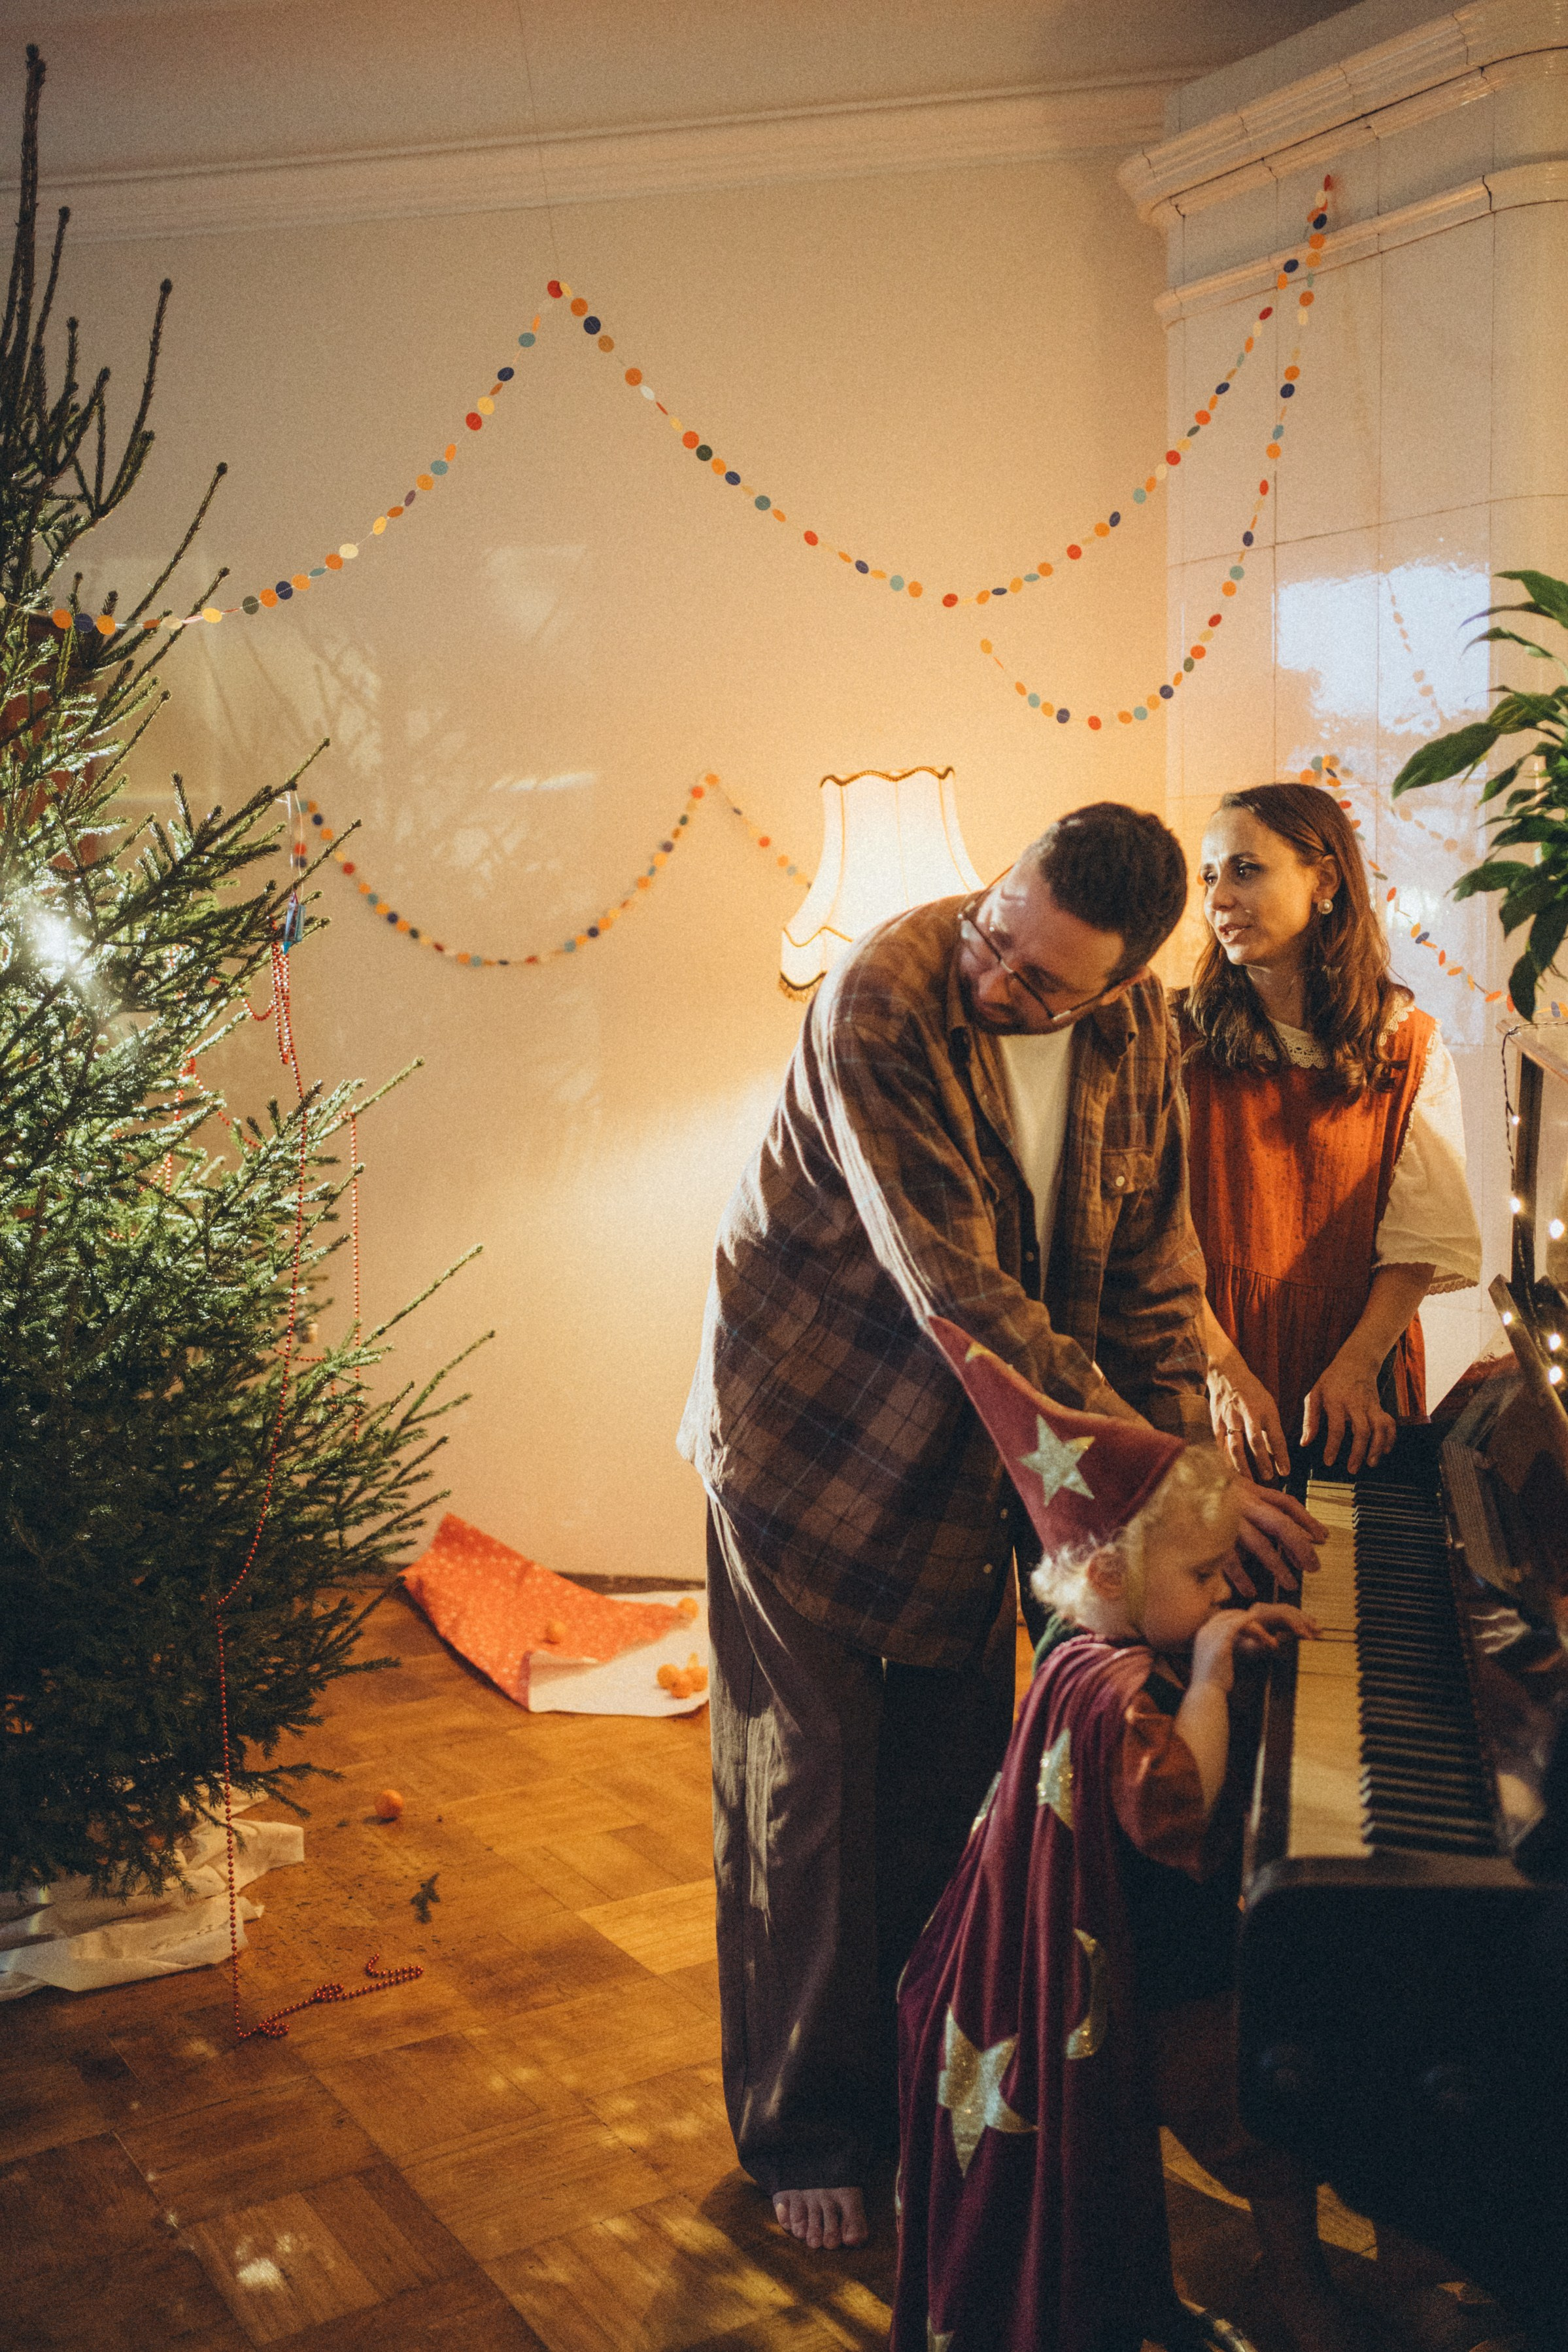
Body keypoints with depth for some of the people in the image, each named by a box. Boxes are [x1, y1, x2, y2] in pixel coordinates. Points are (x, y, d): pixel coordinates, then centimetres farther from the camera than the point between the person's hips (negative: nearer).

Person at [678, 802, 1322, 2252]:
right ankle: (805, 2129, 26)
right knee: (812, 1792, 7)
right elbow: (961, 1296, -34)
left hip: (976, 1454, 5)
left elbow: (1153, 1264, -1)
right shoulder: (881, 1003, -29)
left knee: (954, 1790, 14)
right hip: (813, 1442, -5)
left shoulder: (1134, 1026, -8)